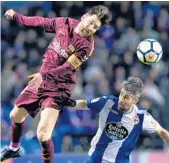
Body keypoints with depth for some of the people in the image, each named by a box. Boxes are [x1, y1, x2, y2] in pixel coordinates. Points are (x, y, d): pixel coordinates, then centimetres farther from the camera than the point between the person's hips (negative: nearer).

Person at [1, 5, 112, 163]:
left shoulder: (86, 46, -23)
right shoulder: (65, 23, -5)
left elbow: (67, 68, -31)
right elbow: (42, 22, 13)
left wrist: (44, 75, -46)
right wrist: (16, 16, 21)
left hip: (57, 89, -7)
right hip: (40, 81, 7)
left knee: (43, 134, -20)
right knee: (15, 115, 21)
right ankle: (14, 148, 48)